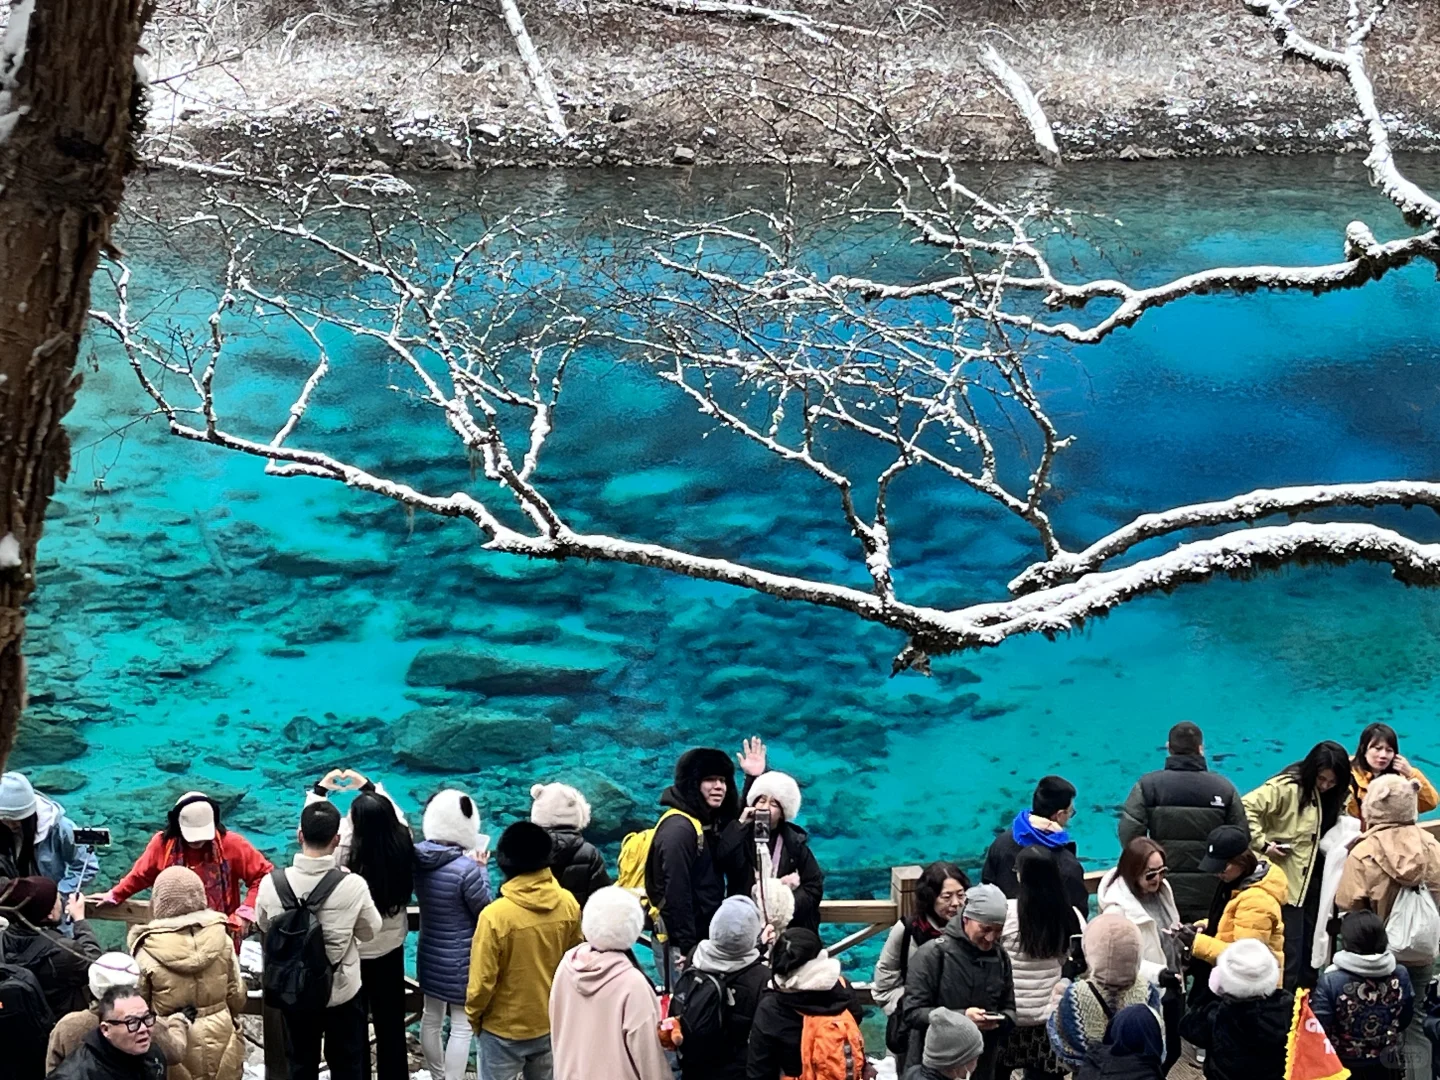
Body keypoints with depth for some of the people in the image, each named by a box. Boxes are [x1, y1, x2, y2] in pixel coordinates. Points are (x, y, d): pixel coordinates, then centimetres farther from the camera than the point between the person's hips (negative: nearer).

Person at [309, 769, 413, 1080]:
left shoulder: (345, 851, -27)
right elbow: (394, 815, 6)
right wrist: (368, 786, 13)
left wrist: (320, 789, 1)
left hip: (351, 952, -3)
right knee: (391, 1024, 17)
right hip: (391, 949, 4)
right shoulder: (402, 844, -17)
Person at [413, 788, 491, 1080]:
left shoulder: (418, 858, -7)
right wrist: (481, 870, -6)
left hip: (429, 954, 7)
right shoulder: (466, 869, -28)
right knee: (462, 1027, 5)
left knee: (431, 1017, 21)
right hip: (460, 960, -7)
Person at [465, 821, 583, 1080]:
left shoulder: (496, 915, -26)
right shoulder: (568, 905, -11)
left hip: (504, 1029, -4)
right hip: (552, 1022, 4)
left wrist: (473, 1014, 1)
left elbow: (483, 980, -18)